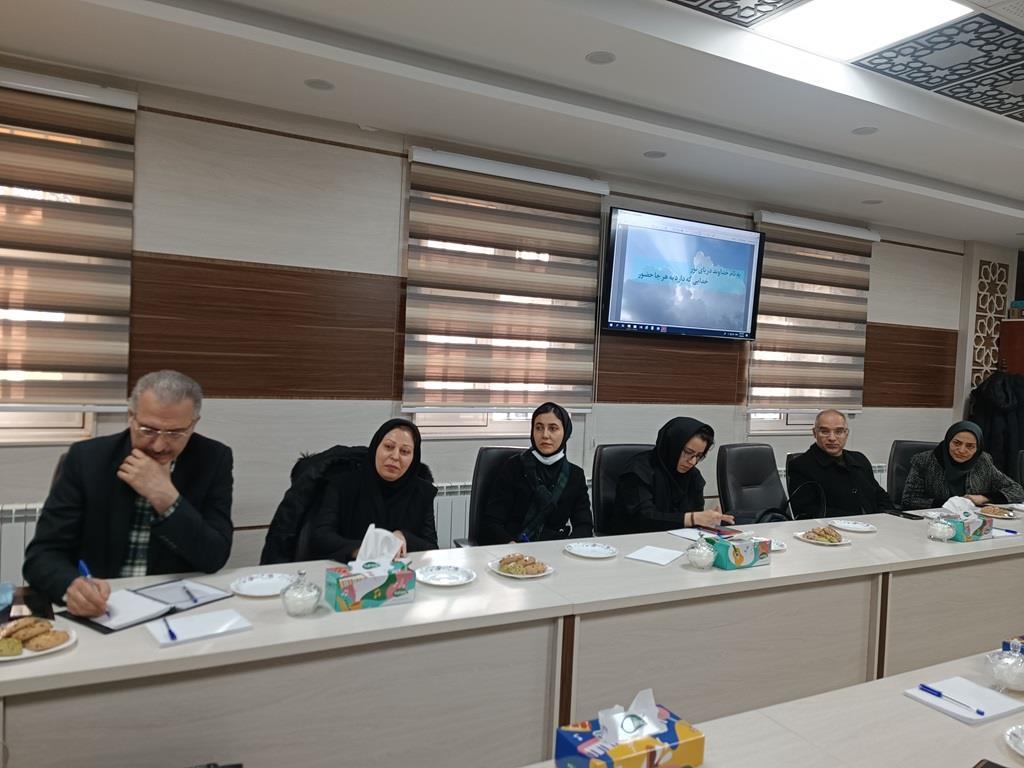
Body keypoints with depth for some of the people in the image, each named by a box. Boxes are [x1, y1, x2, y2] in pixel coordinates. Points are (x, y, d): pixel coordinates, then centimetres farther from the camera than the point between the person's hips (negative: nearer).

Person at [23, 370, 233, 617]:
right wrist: (72, 585, -28)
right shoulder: (87, 458, -6)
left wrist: (167, 499, -23)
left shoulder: (213, 460, -7)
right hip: (98, 610, 1)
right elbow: (43, 553, -8)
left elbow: (215, 558, -11)